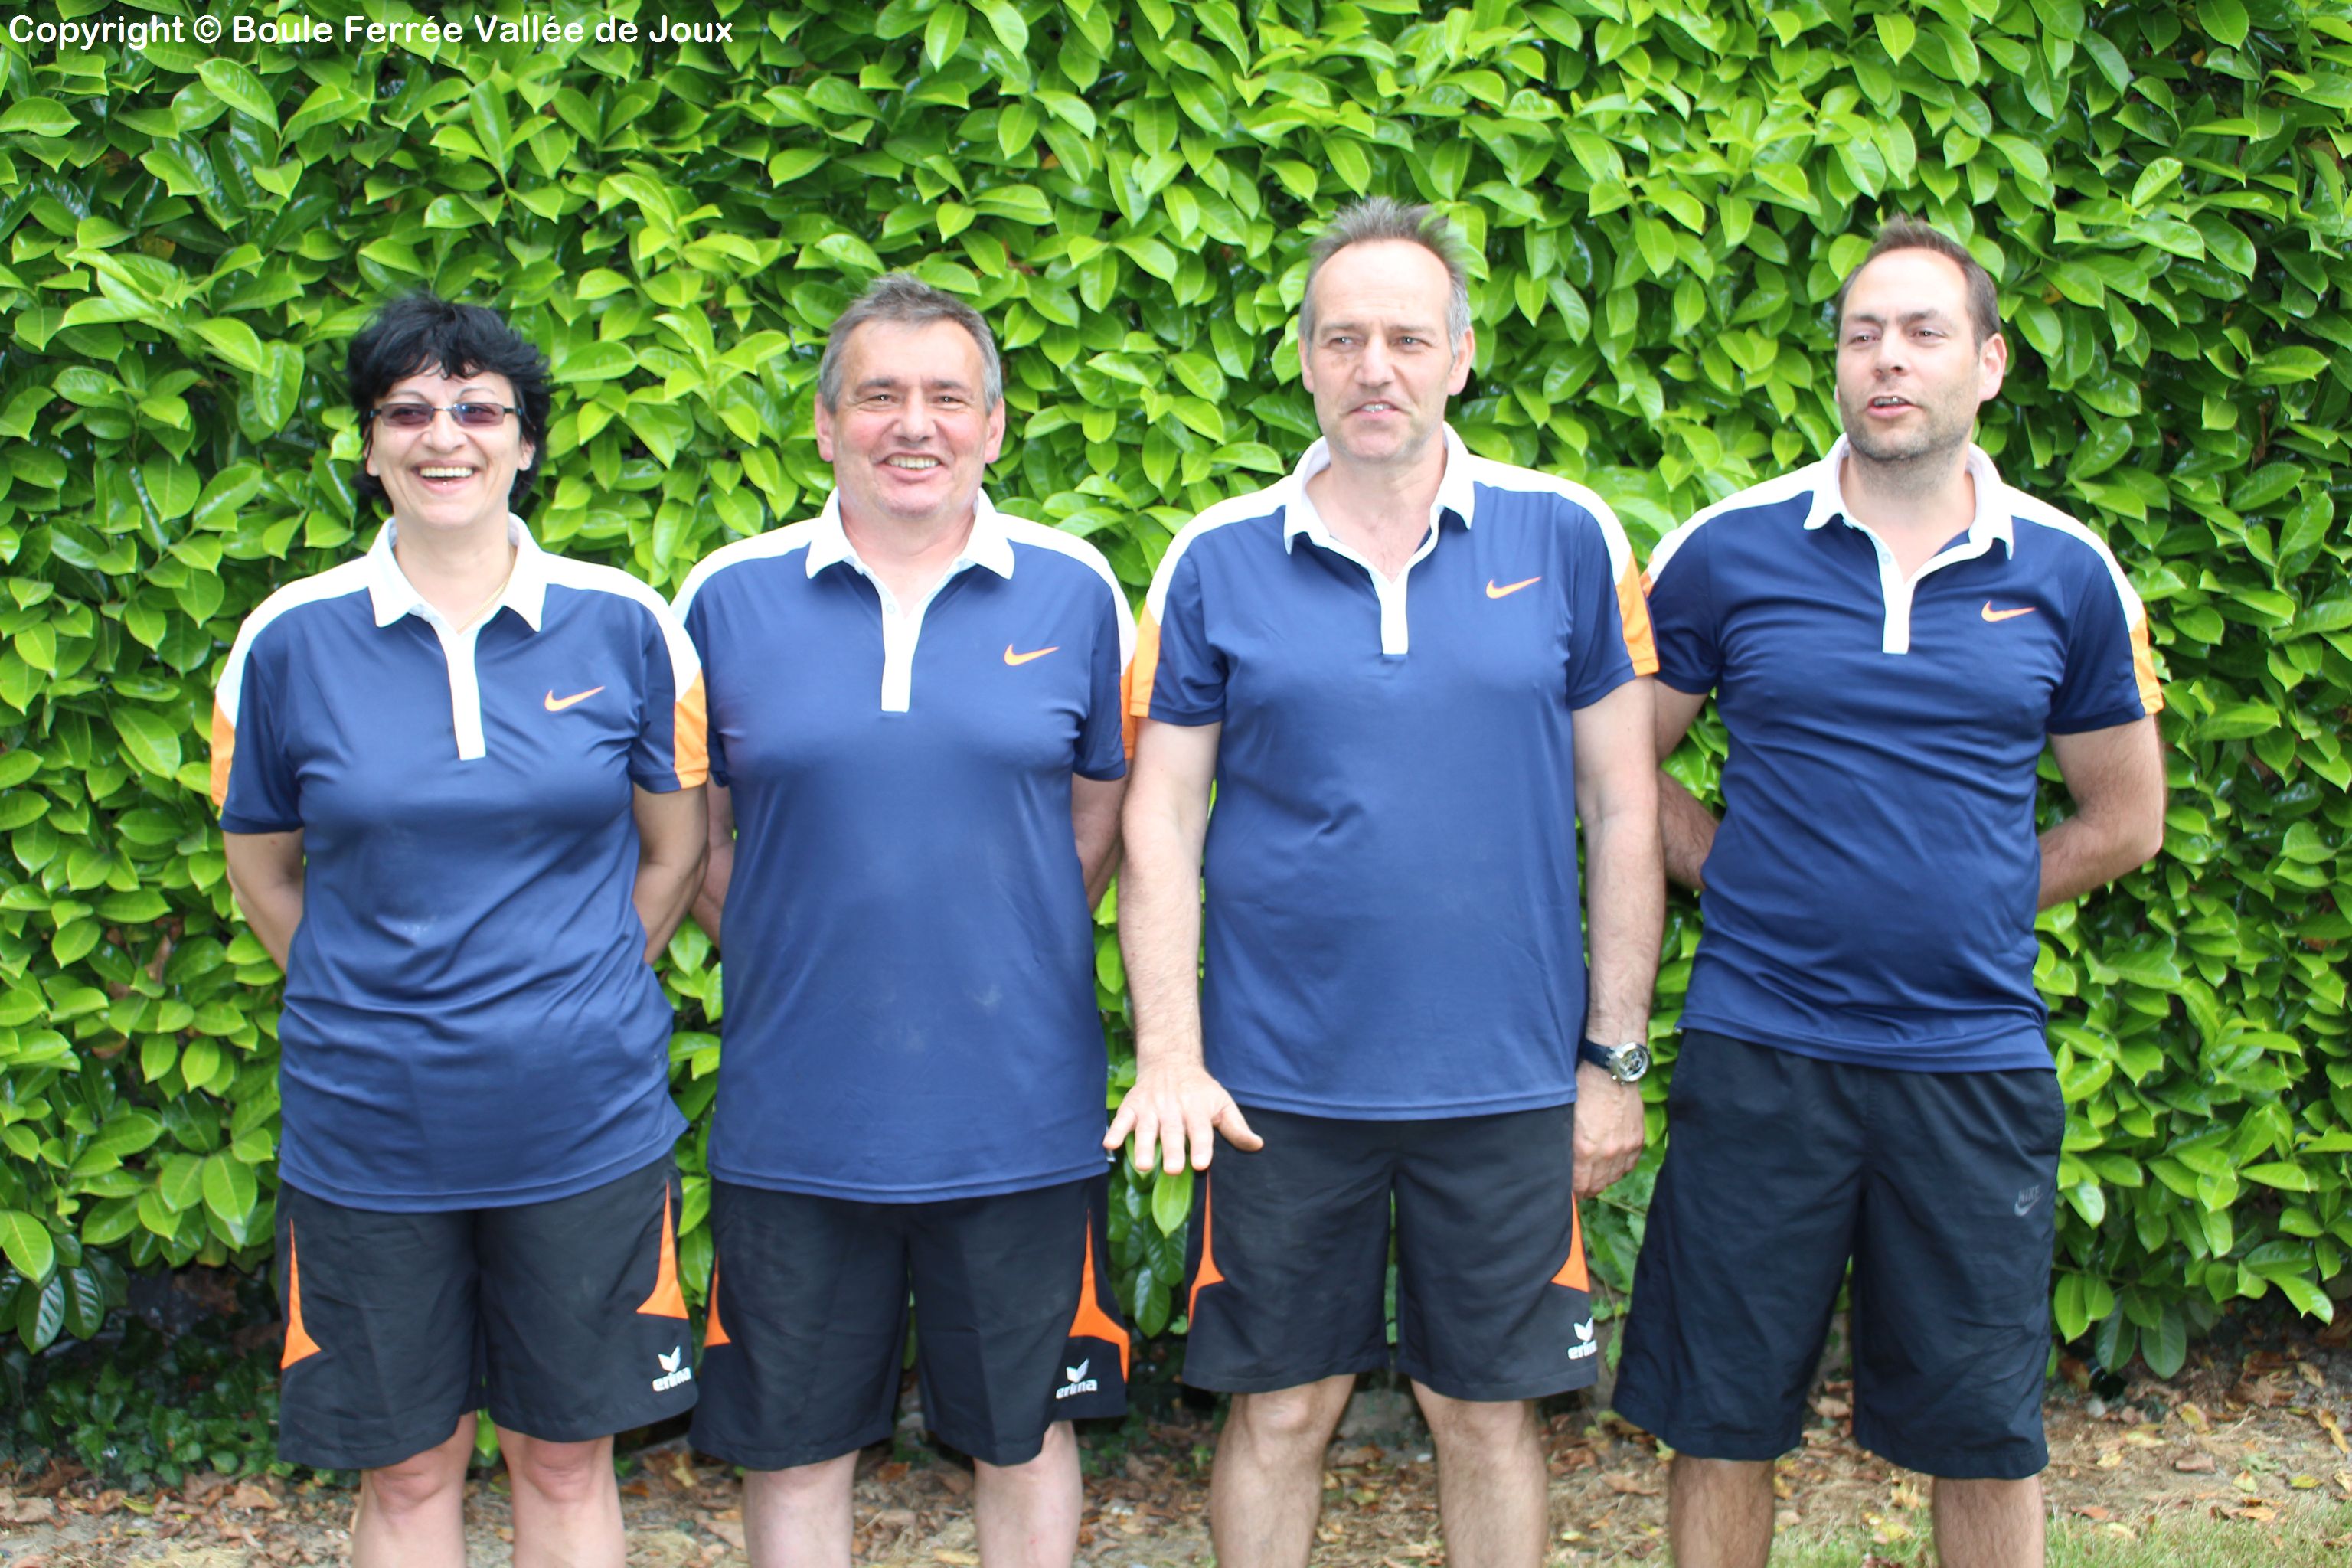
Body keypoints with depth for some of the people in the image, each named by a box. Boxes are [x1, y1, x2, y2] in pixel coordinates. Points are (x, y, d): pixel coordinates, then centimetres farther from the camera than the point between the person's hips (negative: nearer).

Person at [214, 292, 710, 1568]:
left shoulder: (622, 626, -3)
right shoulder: (290, 640, -2)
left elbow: (674, 852, 7)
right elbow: (262, 870, 9)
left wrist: (572, 1002, 5)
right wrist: (378, 1007, 6)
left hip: (583, 1119, 0)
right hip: (369, 1128, 0)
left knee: (565, 1461, 13)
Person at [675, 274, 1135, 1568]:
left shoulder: (1071, 591, 1)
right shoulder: (728, 599, 1)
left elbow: (1102, 809, 9)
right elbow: (695, 834, 9)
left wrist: (1011, 958, 3)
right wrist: (788, 969, 3)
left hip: (1019, 1110, 0)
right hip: (797, 1113, 1)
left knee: (1024, 1431, 14)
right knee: (792, 1446, 13)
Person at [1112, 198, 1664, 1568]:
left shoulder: (1567, 540, 0)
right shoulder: (1219, 562, 0)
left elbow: (1623, 810, 2)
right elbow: (1162, 822, 2)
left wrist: (1616, 1058, 1)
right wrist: (1168, 1058, -6)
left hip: (1508, 1082, 0)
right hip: (1280, 1081, 0)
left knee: (1489, 1414, 12)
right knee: (1281, 1411, 11)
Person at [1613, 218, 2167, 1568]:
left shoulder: (2065, 572, 3)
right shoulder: (1729, 550, -1)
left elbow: (2125, 818, 12)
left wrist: (1969, 906, 5)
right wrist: (1743, 882, -2)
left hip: (1976, 1062, 1)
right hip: (1760, 1052, -1)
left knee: (1988, 1433, 11)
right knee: (1725, 1422, 8)